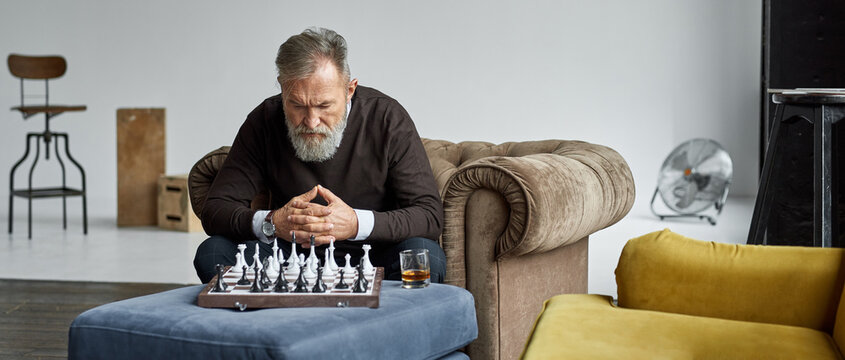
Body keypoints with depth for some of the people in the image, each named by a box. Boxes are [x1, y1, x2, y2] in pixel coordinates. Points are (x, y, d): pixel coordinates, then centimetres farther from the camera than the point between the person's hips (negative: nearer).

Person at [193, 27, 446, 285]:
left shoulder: (388, 118, -12)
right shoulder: (264, 121, -7)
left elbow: (430, 215, -15)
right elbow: (215, 212, -8)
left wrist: (357, 223, -31)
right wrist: (271, 223, -29)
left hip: (372, 258, -2)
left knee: (426, 256, -32)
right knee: (212, 252, -21)